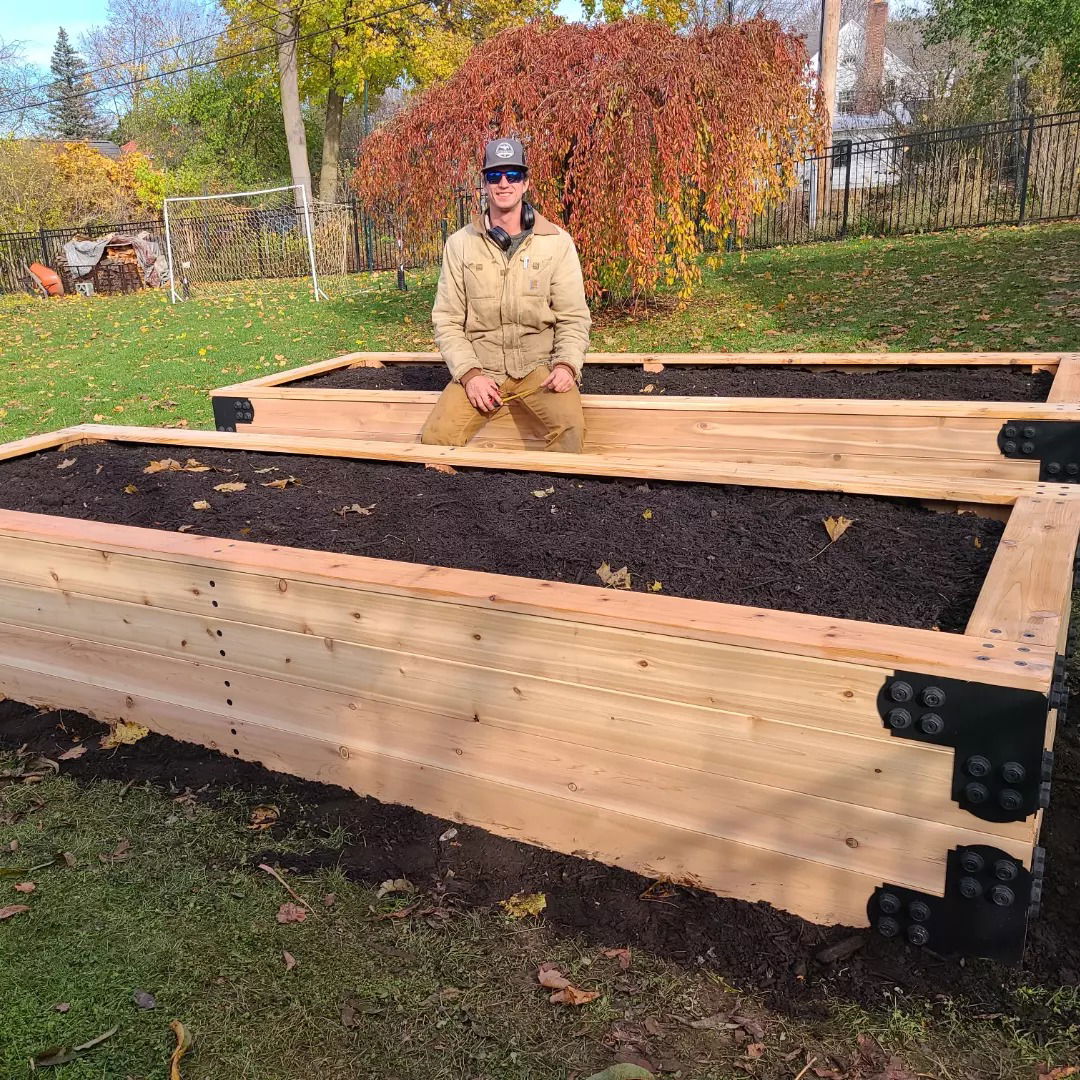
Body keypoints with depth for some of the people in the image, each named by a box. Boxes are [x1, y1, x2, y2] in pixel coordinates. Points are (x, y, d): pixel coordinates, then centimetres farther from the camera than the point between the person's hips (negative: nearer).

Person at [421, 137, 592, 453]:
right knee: (435, 437, -20)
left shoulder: (557, 242, 0)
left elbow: (573, 317, 0)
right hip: (479, 368, 1)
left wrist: (567, 365, -18)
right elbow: (448, 321, 2)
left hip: (538, 365, -1)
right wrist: (469, 373, -12)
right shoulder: (460, 244, 3)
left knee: (569, 423, -30)